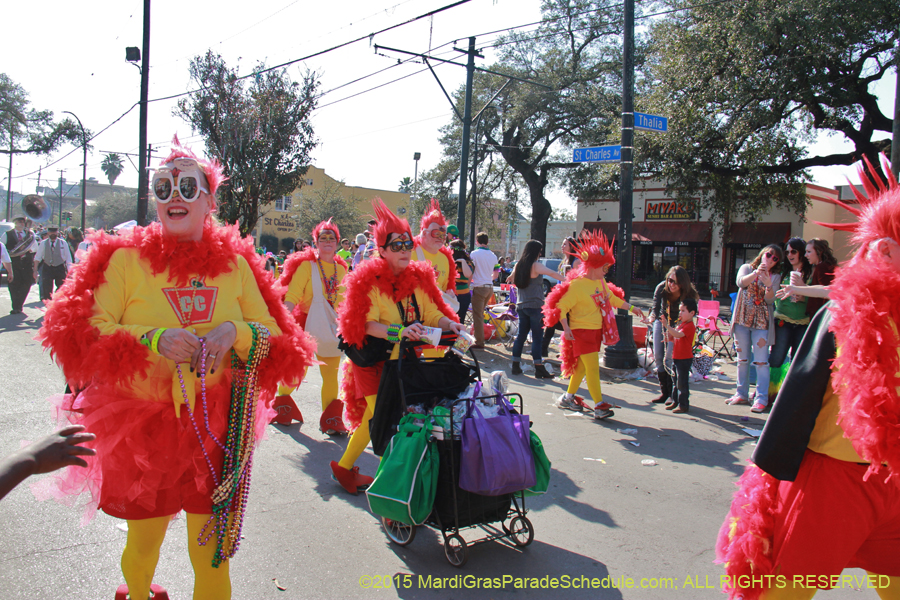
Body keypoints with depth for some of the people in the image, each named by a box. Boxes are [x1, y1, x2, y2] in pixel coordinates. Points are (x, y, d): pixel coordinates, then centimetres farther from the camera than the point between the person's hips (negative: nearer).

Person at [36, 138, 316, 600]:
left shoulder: (235, 264, 4)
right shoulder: (125, 258, -2)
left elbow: (276, 339, 4)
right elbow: (83, 333, -8)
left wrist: (236, 331, -16)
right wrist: (153, 339, -23)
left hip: (217, 432, 1)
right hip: (142, 427, 0)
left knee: (213, 553, 9)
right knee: (143, 541, 20)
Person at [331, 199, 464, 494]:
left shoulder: (419, 278, 6)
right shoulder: (369, 280, -12)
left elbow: (433, 314, 4)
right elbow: (364, 324, -21)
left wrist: (449, 324, -19)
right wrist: (399, 331, -36)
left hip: (407, 360, 6)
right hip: (374, 360, -6)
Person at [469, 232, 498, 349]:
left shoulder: (474, 253, -8)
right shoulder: (493, 255, 10)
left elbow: (470, 272, -9)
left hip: (479, 287, -6)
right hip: (490, 287, 6)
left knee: (477, 315, -1)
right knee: (480, 313, 20)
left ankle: (479, 342, 0)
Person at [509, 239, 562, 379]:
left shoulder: (518, 265, 9)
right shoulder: (535, 266, -11)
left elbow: (514, 281, 24)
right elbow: (553, 274, -21)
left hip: (521, 306, 7)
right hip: (535, 306, -7)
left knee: (520, 335, 12)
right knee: (537, 337, -4)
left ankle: (515, 365, 13)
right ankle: (539, 369, -3)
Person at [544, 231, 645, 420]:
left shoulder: (601, 282, 8)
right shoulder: (576, 284, -18)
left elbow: (613, 299, 24)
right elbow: (561, 307, -19)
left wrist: (632, 308, 28)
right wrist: (566, 328, -26)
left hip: (596, 330, 9)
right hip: (581, 331, -9)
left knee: (582, 366, 16)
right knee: (593, 367, -11)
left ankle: (568, 397, 29)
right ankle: (599, 406, -8)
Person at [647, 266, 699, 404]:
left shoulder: (689, 296, -26)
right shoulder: (661, 288, -21)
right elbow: (655, 307, -22)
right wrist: (652, 316, -45)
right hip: (661, 321, 4)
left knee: (669, 358, -14)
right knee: (658, 356, 0)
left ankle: (673, 394, -3)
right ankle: (664, 392, 12)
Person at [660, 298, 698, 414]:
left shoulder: (690, 326, -16)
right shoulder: (681, 324, 14)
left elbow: (678, 334, -32)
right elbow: (673, 337, 17)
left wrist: (667, 326, -40)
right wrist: (668, 336, -5)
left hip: (684, 358, -9)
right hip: (676, 357, 9)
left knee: (682, 382, -4)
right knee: (675, 381, 17)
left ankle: (684, 405, 3)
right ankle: (675, 401, 27)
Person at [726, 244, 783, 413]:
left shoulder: (775, 277, 4)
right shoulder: (747, 268, 6)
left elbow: (770, 299, -9)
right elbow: (741, 282, -16)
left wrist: (768, 284, -27)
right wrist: (756, 273, -32)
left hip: (761, 322, -2)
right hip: (742, 319, 2)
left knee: (761, 361, -10)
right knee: (742, 359, 10)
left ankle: (761, 399, -7)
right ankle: (742, 394, 20)